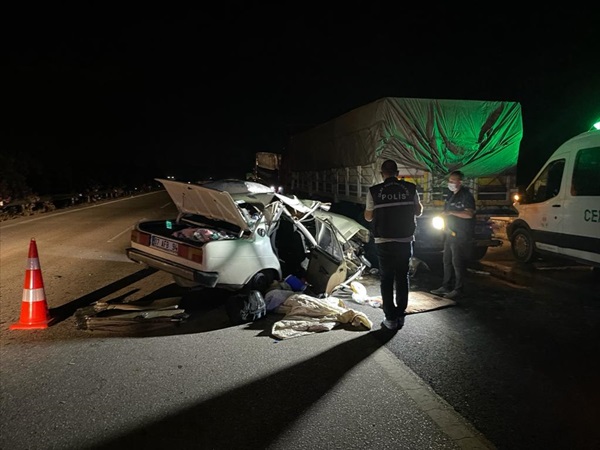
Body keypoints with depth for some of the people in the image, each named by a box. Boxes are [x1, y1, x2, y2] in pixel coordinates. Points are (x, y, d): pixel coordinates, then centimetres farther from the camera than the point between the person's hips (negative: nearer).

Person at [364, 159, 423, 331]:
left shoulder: (374, 191, -7)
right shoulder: (410, 189, -2)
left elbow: (368, 217, 3)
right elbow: (418, 212, 9)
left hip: (384, 242, -2)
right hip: (405, 240, 2)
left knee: (386, 279, 7)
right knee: (402, 278, 13)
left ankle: (390, 318, 8)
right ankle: (400, 315, 17)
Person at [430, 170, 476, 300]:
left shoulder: (466, 195, -12)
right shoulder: (450, 195, 14)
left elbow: (469, 214, -22)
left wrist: (451, 212, -21)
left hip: (460, 235, -9)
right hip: (449, 233, 9)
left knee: (458, 262, -5)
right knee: (447, 261, 12)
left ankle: (458, 289, 2)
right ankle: (446, 287, 19)